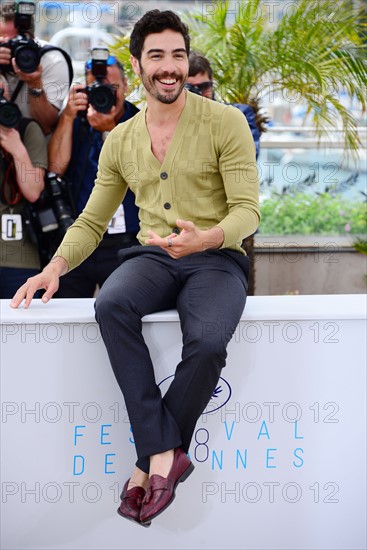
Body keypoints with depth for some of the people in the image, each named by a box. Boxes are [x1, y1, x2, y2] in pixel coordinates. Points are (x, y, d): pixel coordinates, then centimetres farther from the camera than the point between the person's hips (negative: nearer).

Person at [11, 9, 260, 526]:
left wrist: (206, 238, -30)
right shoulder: (120, 141, 11)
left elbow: (247, 209, -8)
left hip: (215, 260, -3)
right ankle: (165, 452, -28)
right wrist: (57, 265, -5)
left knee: (207, 344, -35)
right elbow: (92, 221, 15)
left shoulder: (225, 122, -2)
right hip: (152, 258, 3)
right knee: (111, 305, -33)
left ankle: (149, 458, -13)